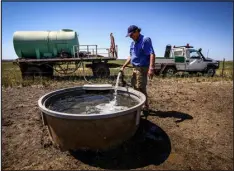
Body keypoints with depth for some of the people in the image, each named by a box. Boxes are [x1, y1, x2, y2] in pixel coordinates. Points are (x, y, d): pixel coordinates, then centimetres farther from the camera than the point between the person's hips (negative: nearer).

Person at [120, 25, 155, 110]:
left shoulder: (145, 40, -12)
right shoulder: (133, 43, 14)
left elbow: (152, 54, -21)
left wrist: (151, 68, -32)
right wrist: (123, 67, 15)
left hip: (142, 68, -9)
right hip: (135, 68, 9)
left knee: (141, 88, -4)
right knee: (135, 87, 14)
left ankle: (146, 106, 11)